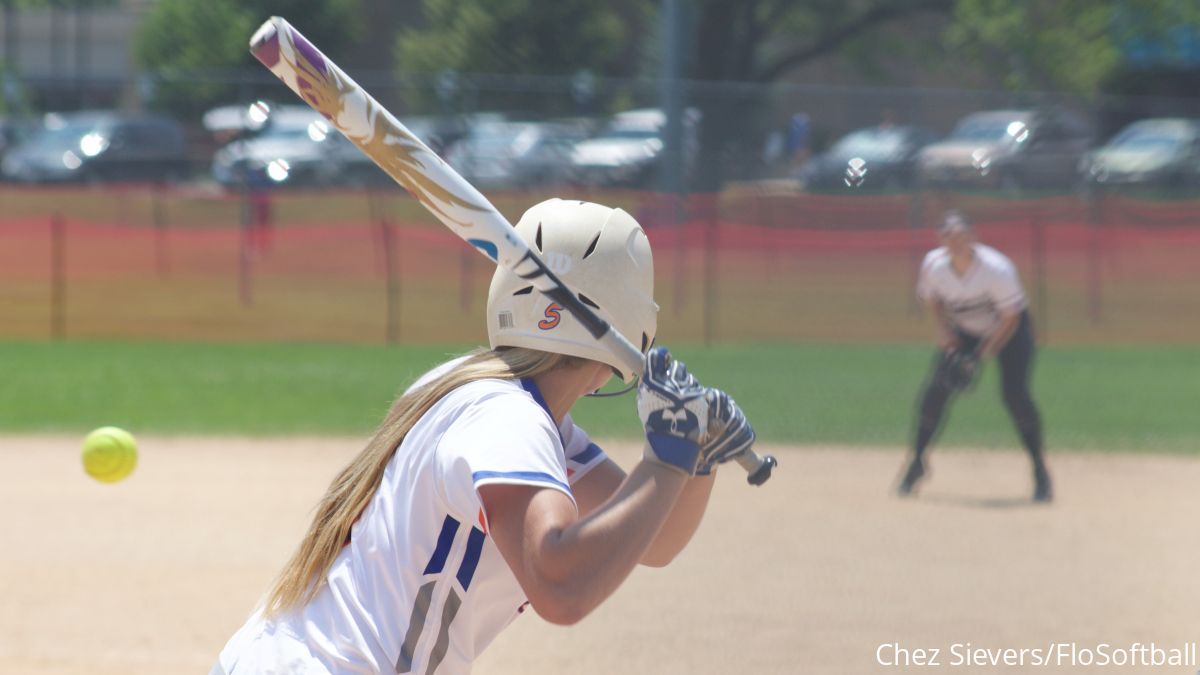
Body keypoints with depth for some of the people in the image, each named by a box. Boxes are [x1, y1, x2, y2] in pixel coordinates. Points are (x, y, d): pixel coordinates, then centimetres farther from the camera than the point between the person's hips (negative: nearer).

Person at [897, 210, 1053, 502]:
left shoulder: (996, 269, -33)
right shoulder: (934, 265, -20)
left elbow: (1010, 319, -25)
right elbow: (931, 297, 3)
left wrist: (981, 355, -32)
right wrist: (943, 331, -13)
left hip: (1007, 332, -4)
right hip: (963, 331, 4)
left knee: (1015, 394, -19)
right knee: (937, 388, -11)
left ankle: (1040, 470, -5)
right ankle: (918, 461, 7)